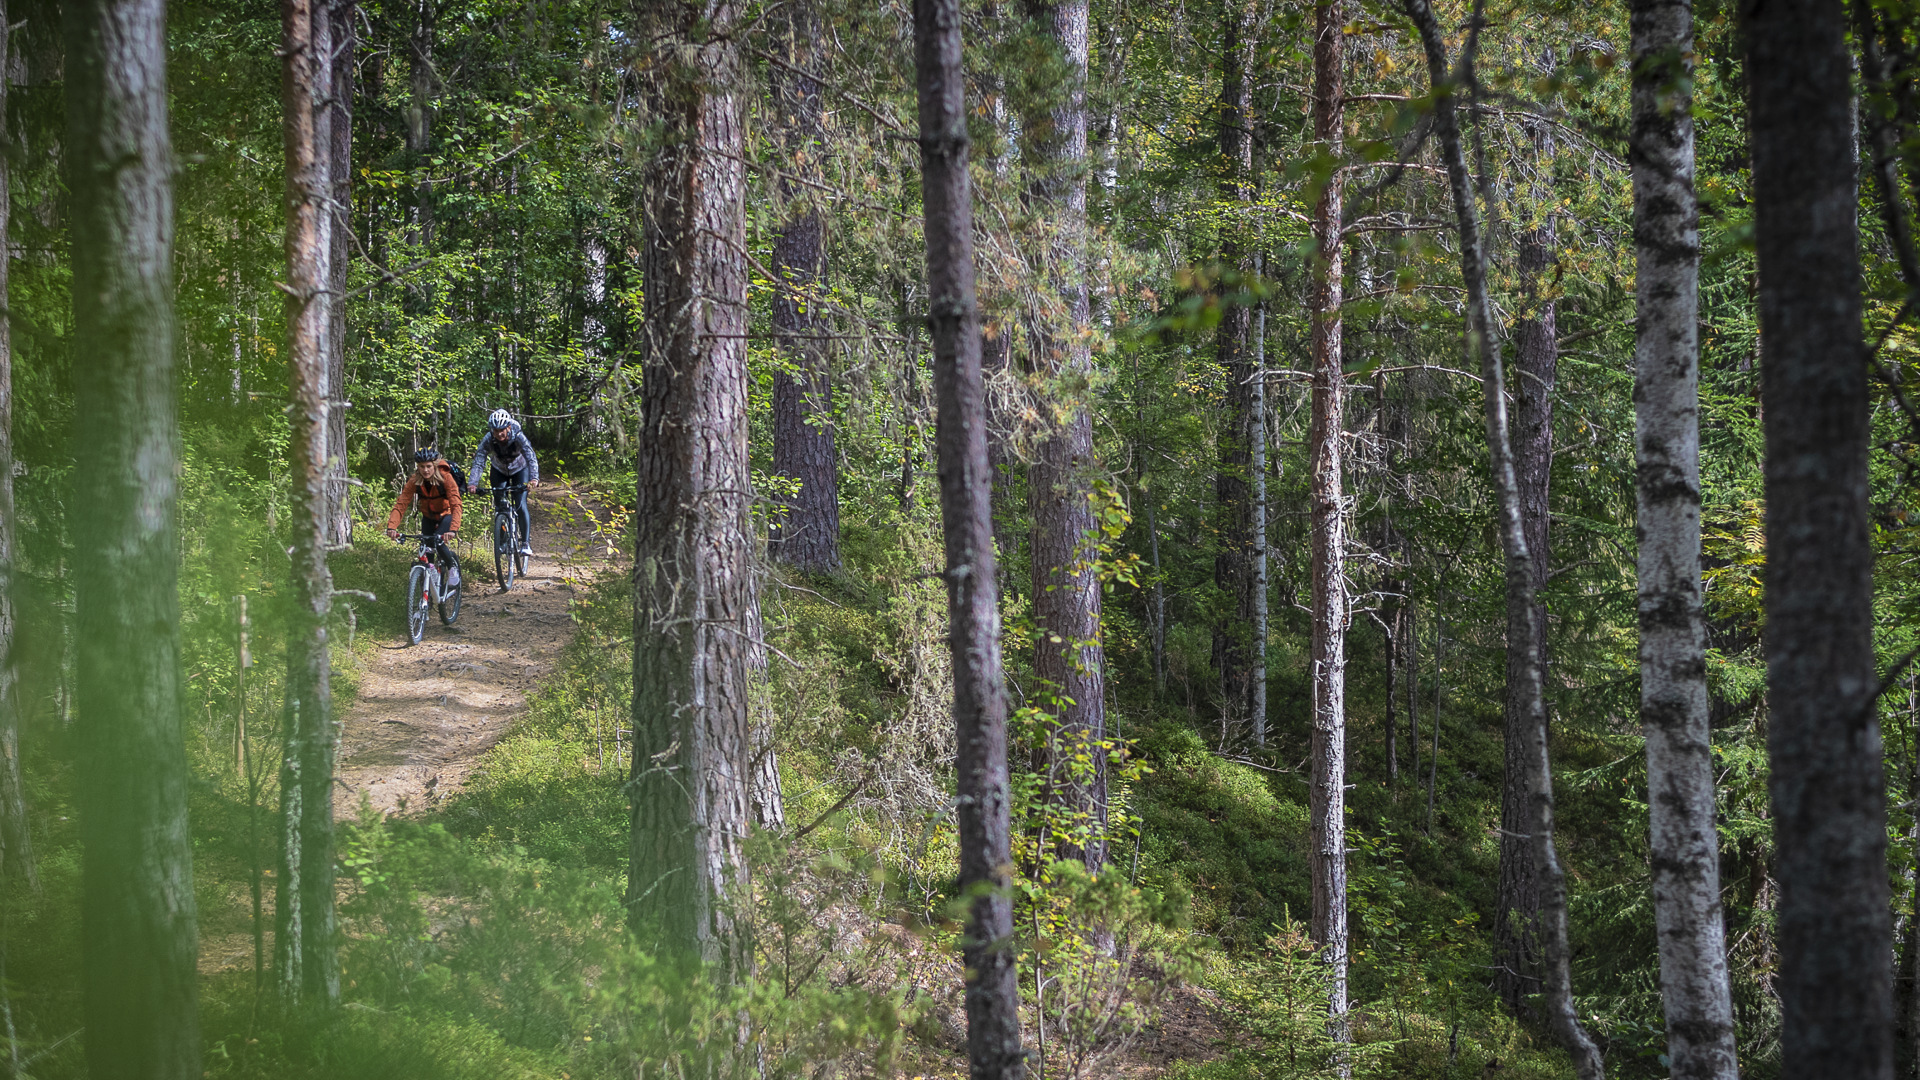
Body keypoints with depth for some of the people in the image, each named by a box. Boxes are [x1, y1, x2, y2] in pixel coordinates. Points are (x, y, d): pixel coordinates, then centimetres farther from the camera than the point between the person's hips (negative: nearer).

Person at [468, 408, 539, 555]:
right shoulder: (489, 440, -29)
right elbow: (478, 461, -35)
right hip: (499, 471, 2)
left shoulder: (518, 437, -34)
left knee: (520, 505, -15)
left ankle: (526, 543, -11)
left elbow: (531, 458, -43)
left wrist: (534, 478, -60)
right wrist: (472, 483, -50)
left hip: (519, 470, -2)